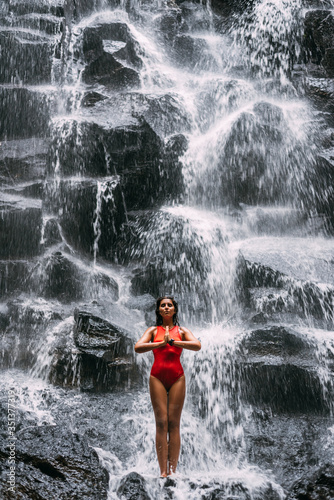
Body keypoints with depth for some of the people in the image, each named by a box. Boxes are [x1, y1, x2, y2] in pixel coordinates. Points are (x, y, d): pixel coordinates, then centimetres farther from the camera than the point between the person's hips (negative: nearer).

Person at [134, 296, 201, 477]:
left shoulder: (182, 331, 13)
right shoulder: (153, 330, 12)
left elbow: (197, 345, -7)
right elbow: (138, 348, -4)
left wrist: (173, 341, -10)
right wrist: (161, 343, -10)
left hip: (177, 377, 0)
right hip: (157, 377, 0)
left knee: (174, 423, -2)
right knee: (161, 423, -4)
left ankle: (172, 469, 2)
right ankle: (163, 471, -2)